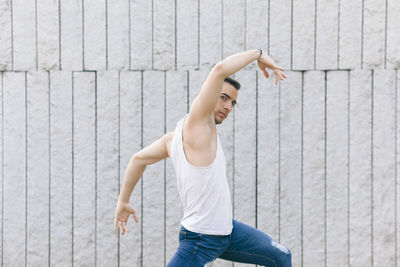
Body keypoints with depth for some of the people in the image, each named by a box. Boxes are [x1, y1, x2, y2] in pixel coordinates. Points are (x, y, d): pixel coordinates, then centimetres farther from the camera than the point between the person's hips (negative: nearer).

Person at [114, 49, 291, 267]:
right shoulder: (196, 123, -18)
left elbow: (139, 159, 17)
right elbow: (220, 70, -29)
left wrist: (123, 201, 25)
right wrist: (258, 54, -16)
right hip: (201, 240, -10)